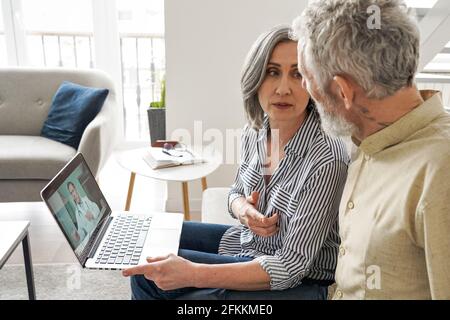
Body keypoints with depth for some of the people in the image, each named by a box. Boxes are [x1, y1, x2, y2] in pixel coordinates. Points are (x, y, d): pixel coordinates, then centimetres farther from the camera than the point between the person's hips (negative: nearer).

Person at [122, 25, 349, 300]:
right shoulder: (255, 131, -7)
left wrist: (193, 274, -35)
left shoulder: (327, 158, -28)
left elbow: (292, 265, -27)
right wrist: (243, 211, -14)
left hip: (300, 280, -6)